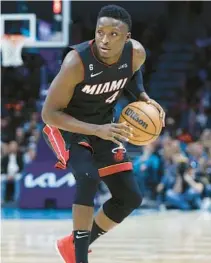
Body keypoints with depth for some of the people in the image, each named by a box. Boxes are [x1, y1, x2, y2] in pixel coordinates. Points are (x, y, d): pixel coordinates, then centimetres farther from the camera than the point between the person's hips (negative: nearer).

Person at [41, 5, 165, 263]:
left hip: (104, 125, 6)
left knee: (130, 197, 4)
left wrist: (143, 96, -8)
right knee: (88, 177, -32)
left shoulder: (136, 53, -18)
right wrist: (96, 130, -39)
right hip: (67, 125, -6)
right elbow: (49, 113, -29)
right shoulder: (77, 61, -34)